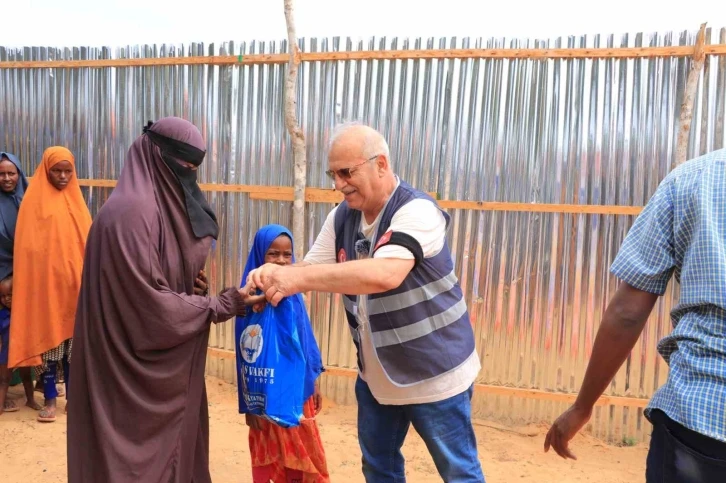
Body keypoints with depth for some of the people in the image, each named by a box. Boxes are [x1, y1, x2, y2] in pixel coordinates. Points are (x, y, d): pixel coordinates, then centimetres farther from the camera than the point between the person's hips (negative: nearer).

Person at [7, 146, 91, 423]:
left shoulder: (76, 200, 9)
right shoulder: (34, 200, -3)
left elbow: (87, 241, 9)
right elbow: (28, 248, -6)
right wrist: (31, 281, -12)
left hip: (74, 283, 4)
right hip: (45, 283, -3)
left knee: (75, 341, 9)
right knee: (47, 339, 3)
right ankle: (50, 400, 14)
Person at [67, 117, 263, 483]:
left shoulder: (166, 205, 7)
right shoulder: (131, 212, -22)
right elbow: (150, 303, -24)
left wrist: (194, 284, -4)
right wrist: (221, 306, -16)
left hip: (167, 363, 9)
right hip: (137, 364, -9)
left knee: (171, 444, 19)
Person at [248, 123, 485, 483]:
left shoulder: (417, 212, -24)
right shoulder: (342, 217, -1)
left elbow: (384, 274, -40)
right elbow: (312, 270, -2)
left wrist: (297, 278, -40)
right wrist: (273, 275, -24)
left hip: (435, 374, -6)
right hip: (376, 374, 7)